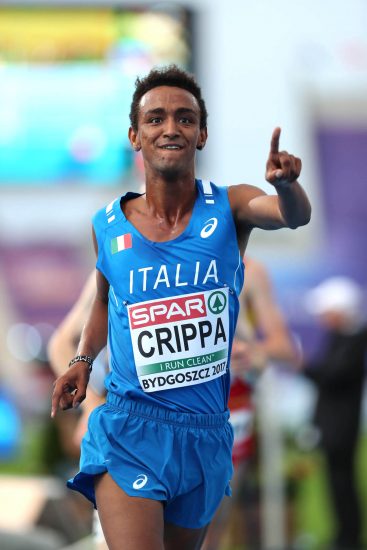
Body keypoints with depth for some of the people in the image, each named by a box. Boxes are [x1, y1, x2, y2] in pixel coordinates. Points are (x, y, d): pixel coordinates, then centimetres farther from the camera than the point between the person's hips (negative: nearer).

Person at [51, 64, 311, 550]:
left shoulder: (230, 208, -3)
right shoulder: (108, 227, 0)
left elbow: (294, 216, -25)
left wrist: (286, 185, -46)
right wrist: (84, 360, 7)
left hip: (207, 433, 1)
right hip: (129, 427, -1)